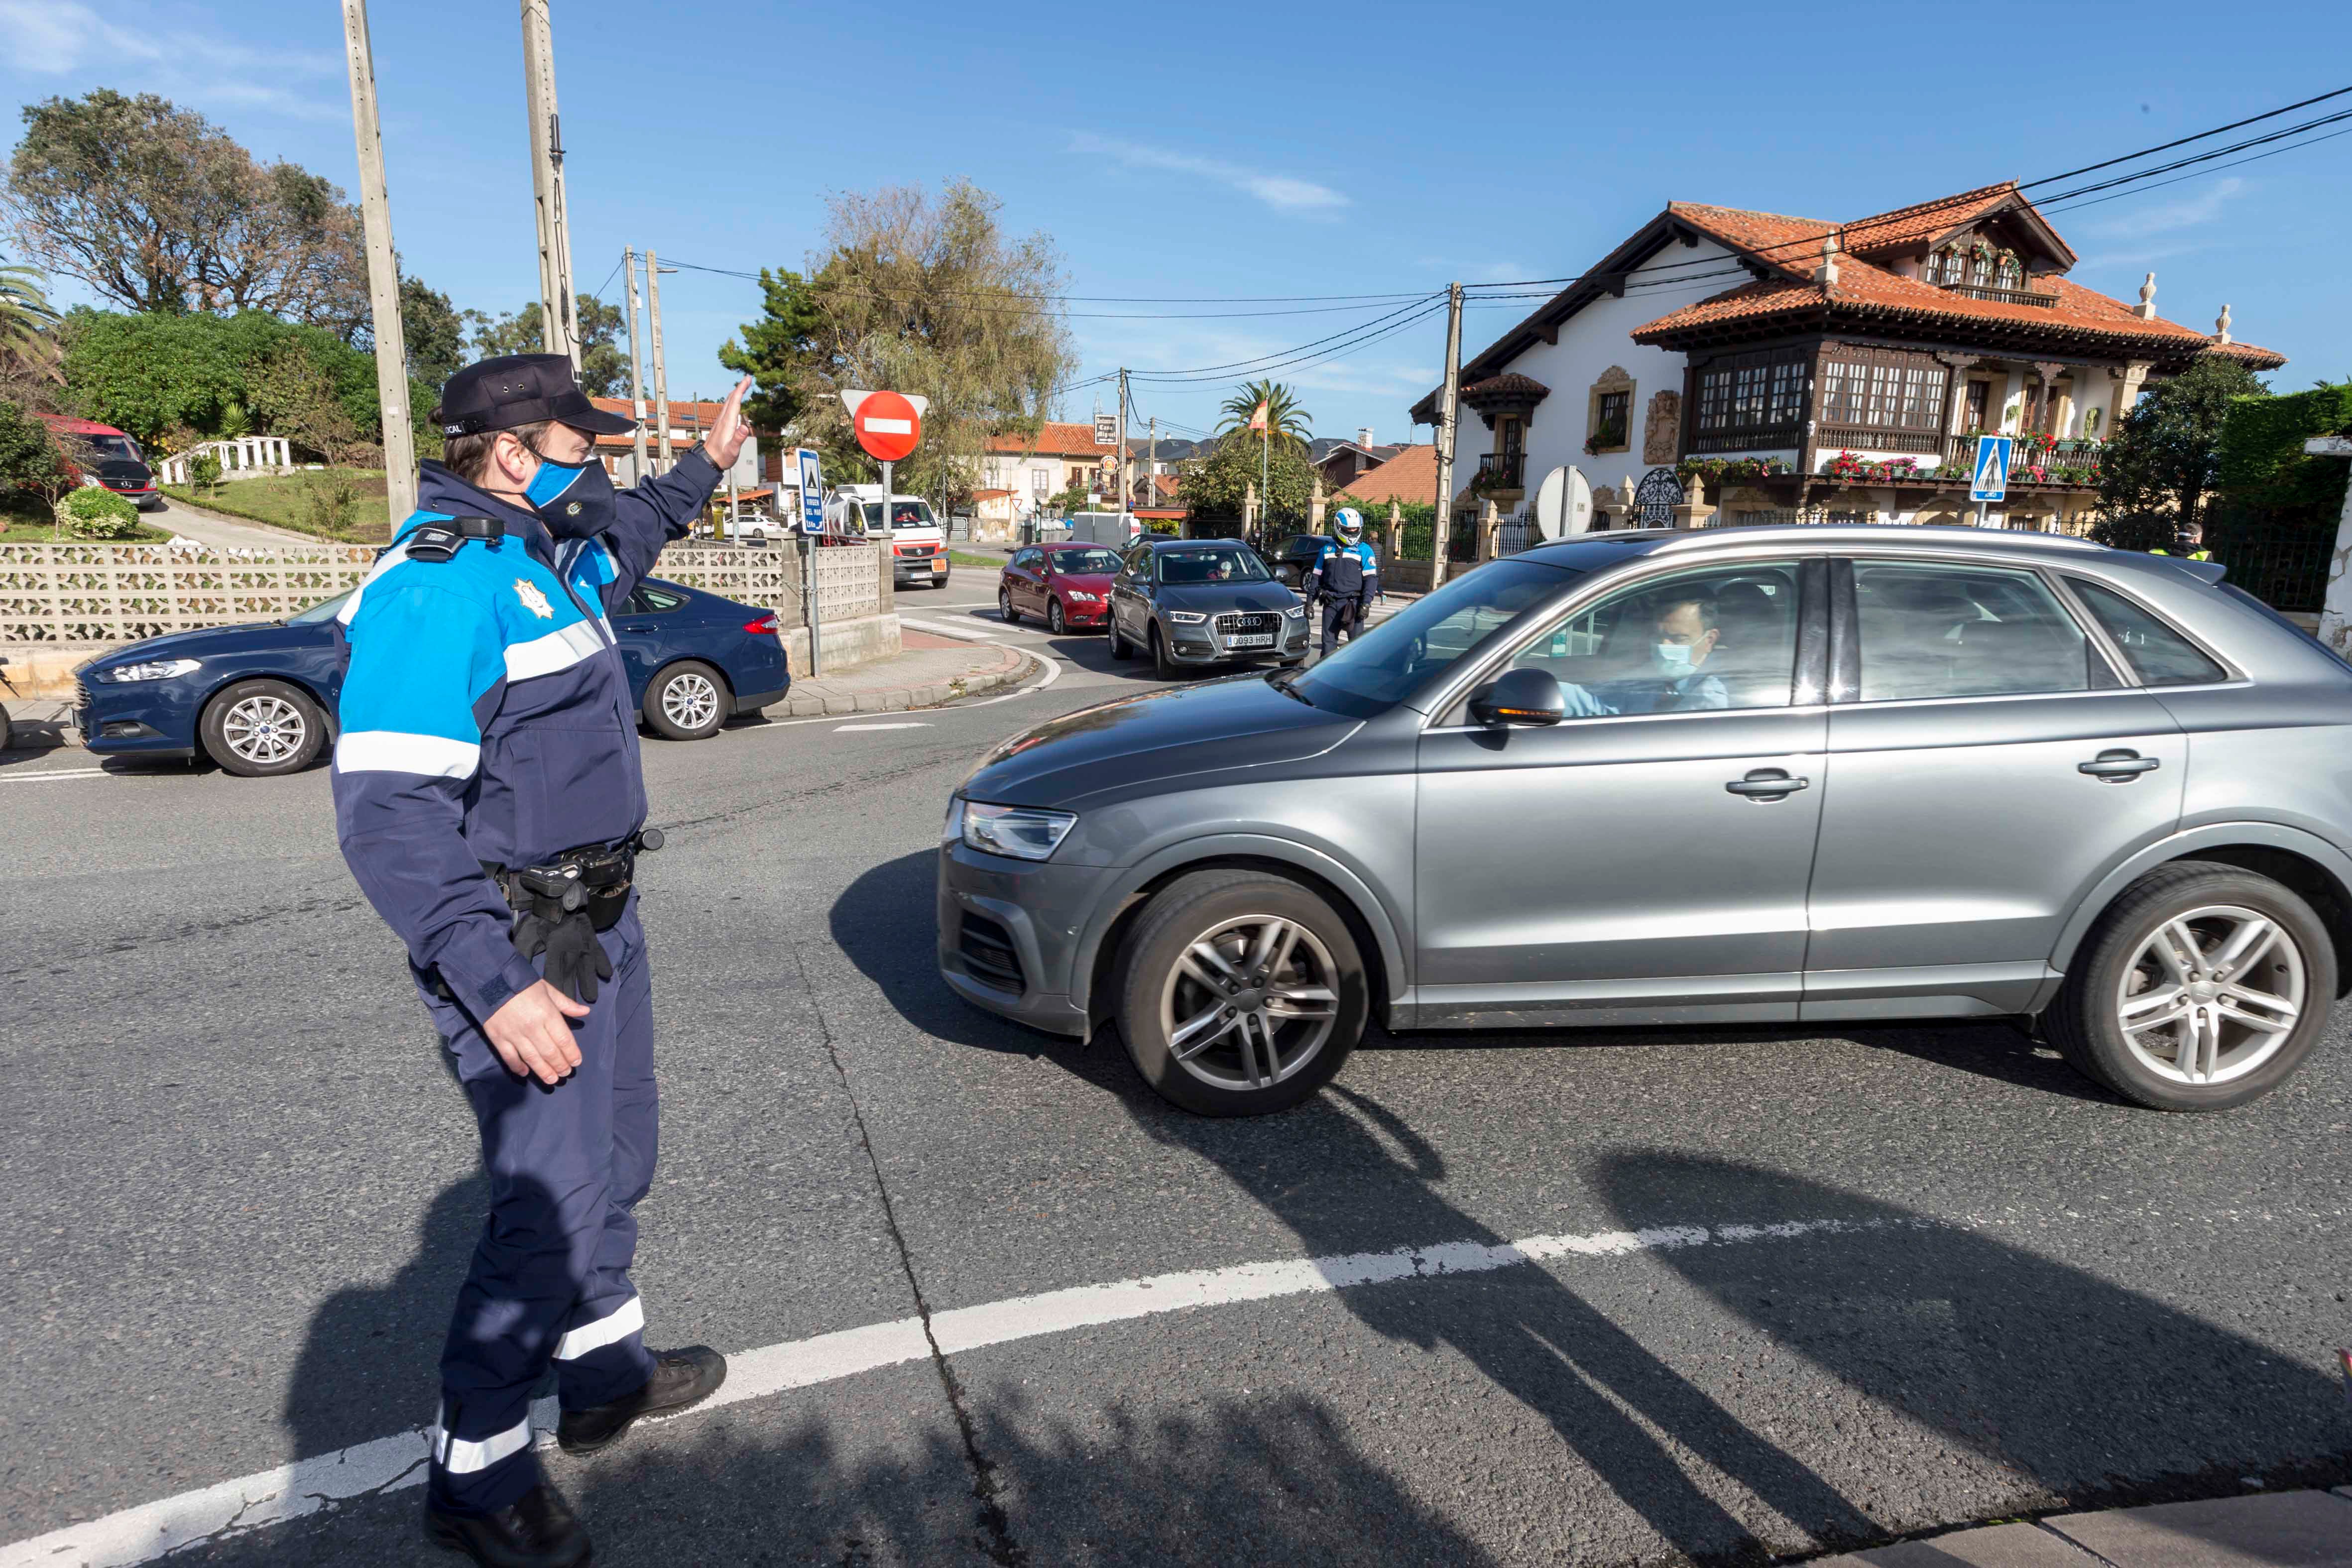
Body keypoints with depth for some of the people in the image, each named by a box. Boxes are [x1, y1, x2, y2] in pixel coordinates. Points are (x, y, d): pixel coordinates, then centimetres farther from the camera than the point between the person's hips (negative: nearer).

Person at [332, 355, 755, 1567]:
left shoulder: (550, 554, 7)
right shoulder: (434, 589, -22)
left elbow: (629, 538, 35)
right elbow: (389, 816, -28)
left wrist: (704, 468, 37)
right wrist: (495, 990, -31)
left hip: (599, 917, 10)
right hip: (519, 948, -10)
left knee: (614, 1162, 21)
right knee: (551, 1204, -3)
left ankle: (605, 1373, 40)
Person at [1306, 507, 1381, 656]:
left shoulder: (1364, 550, 1)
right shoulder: (1327, 549, 11)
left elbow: (1371, 578, -2)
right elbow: (1316, 576, 15)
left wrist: (1366, 603, -12)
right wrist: (1310, 601, 10)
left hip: (1353, 603, -3)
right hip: (1331, 604, 3)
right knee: (1328, 643, 4)